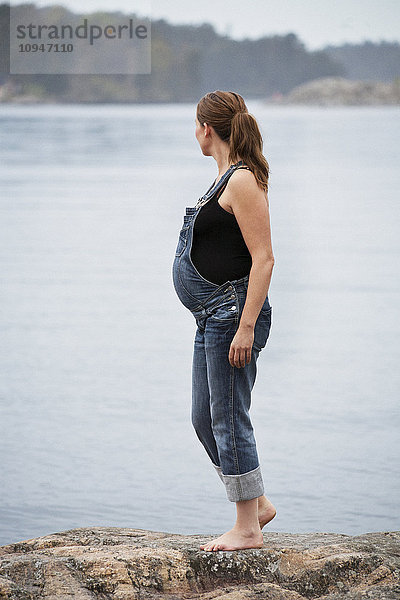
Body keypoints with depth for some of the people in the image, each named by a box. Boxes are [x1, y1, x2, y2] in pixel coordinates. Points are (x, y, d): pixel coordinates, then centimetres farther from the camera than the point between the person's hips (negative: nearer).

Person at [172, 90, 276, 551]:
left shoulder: (243, 181, -15)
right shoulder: (227, 177, 16)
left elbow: (263, 258, -20)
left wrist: (246, 327, -24)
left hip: (231, 313, -10)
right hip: (213, 318, 10)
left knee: (228, 419, -5)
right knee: (205, 419, 15)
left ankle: (248, 529, 2)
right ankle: (256, 503, 26)